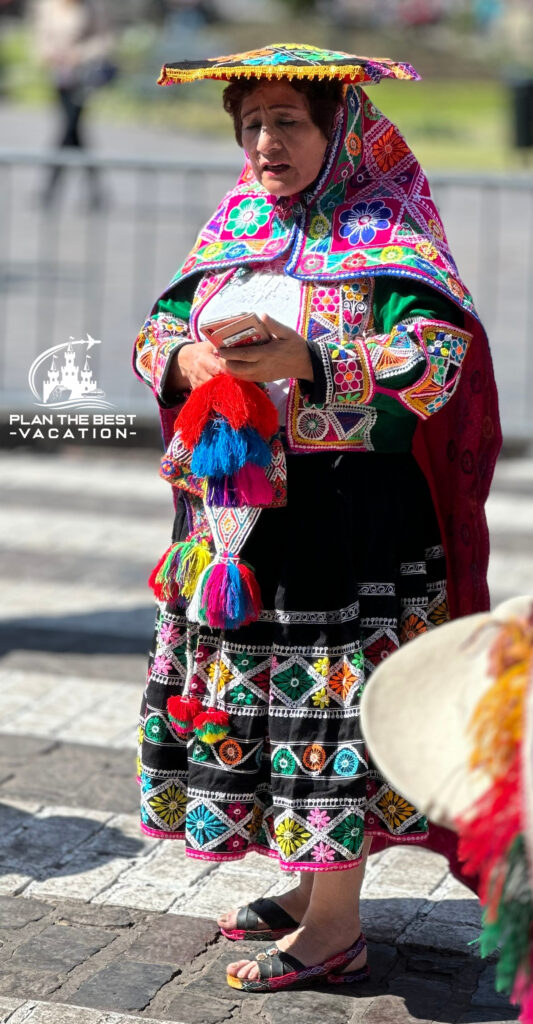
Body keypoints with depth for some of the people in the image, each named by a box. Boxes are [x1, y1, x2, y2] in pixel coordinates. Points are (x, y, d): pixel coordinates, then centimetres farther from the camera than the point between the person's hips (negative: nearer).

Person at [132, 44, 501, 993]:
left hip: (351, 512, -7)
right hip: (238, 506, 7)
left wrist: (308, 366, -29)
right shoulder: (232, 223, 13)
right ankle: (313, 887, 27)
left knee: (337, 702, -3)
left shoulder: (387, 232, -6)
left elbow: (435, 359, -18)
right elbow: (157, 327, 12)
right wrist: (186, 358, -11)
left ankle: (335, 928, 7)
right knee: (254, 696, 11)